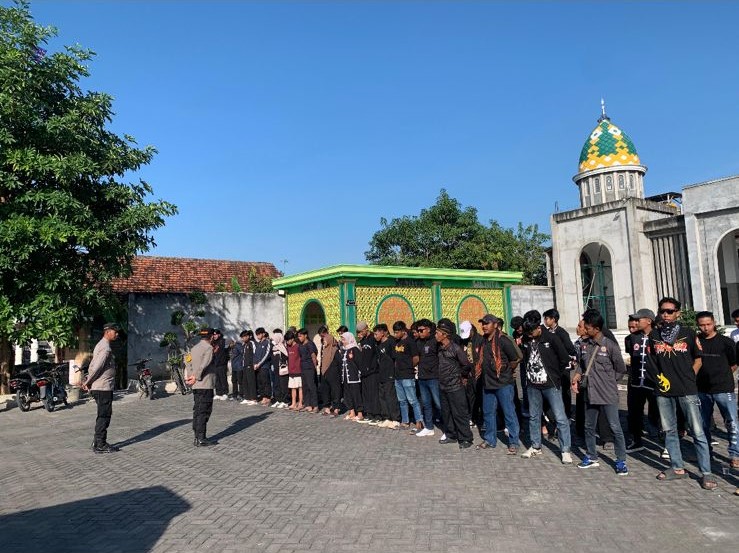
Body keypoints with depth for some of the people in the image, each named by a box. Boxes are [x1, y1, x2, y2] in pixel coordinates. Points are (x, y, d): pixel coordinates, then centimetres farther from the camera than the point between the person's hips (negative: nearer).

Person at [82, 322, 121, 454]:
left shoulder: (101, 345, 16)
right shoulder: (105, 348, -17)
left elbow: (92, 365, 17)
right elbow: (96, 367, -21)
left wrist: (87, 381, 11)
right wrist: (88, 382, -10)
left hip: (99, 387, 10)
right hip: (104, 387, -10)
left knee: (103, 416, 16)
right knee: (104, 416, -4)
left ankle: (98, 441, 22)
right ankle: (100, 445, 1)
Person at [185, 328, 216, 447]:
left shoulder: (194, 348, 15)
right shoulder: (208, 348, -12)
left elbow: (187, 362, 9)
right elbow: (203, 365, -19)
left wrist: (188, 376, 0)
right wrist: (196, 377, -10)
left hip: (196, 385, 9)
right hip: (205, 384, -9)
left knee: (197, 411, 12)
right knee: (204, 412, -5)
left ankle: (197, 438, 17)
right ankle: (201, 439, -3)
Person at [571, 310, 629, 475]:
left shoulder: (610, 346, -10)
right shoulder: (585, 345, 4)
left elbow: (621, 370, -2)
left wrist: (607, 381, -1)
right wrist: (576, 378, -1)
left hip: (607, 395, -6)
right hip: (590, 393, 6)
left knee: (615, 428, -2)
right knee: (589, 427, 15)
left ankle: (621, 461, 11)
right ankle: (592, 457, 29)